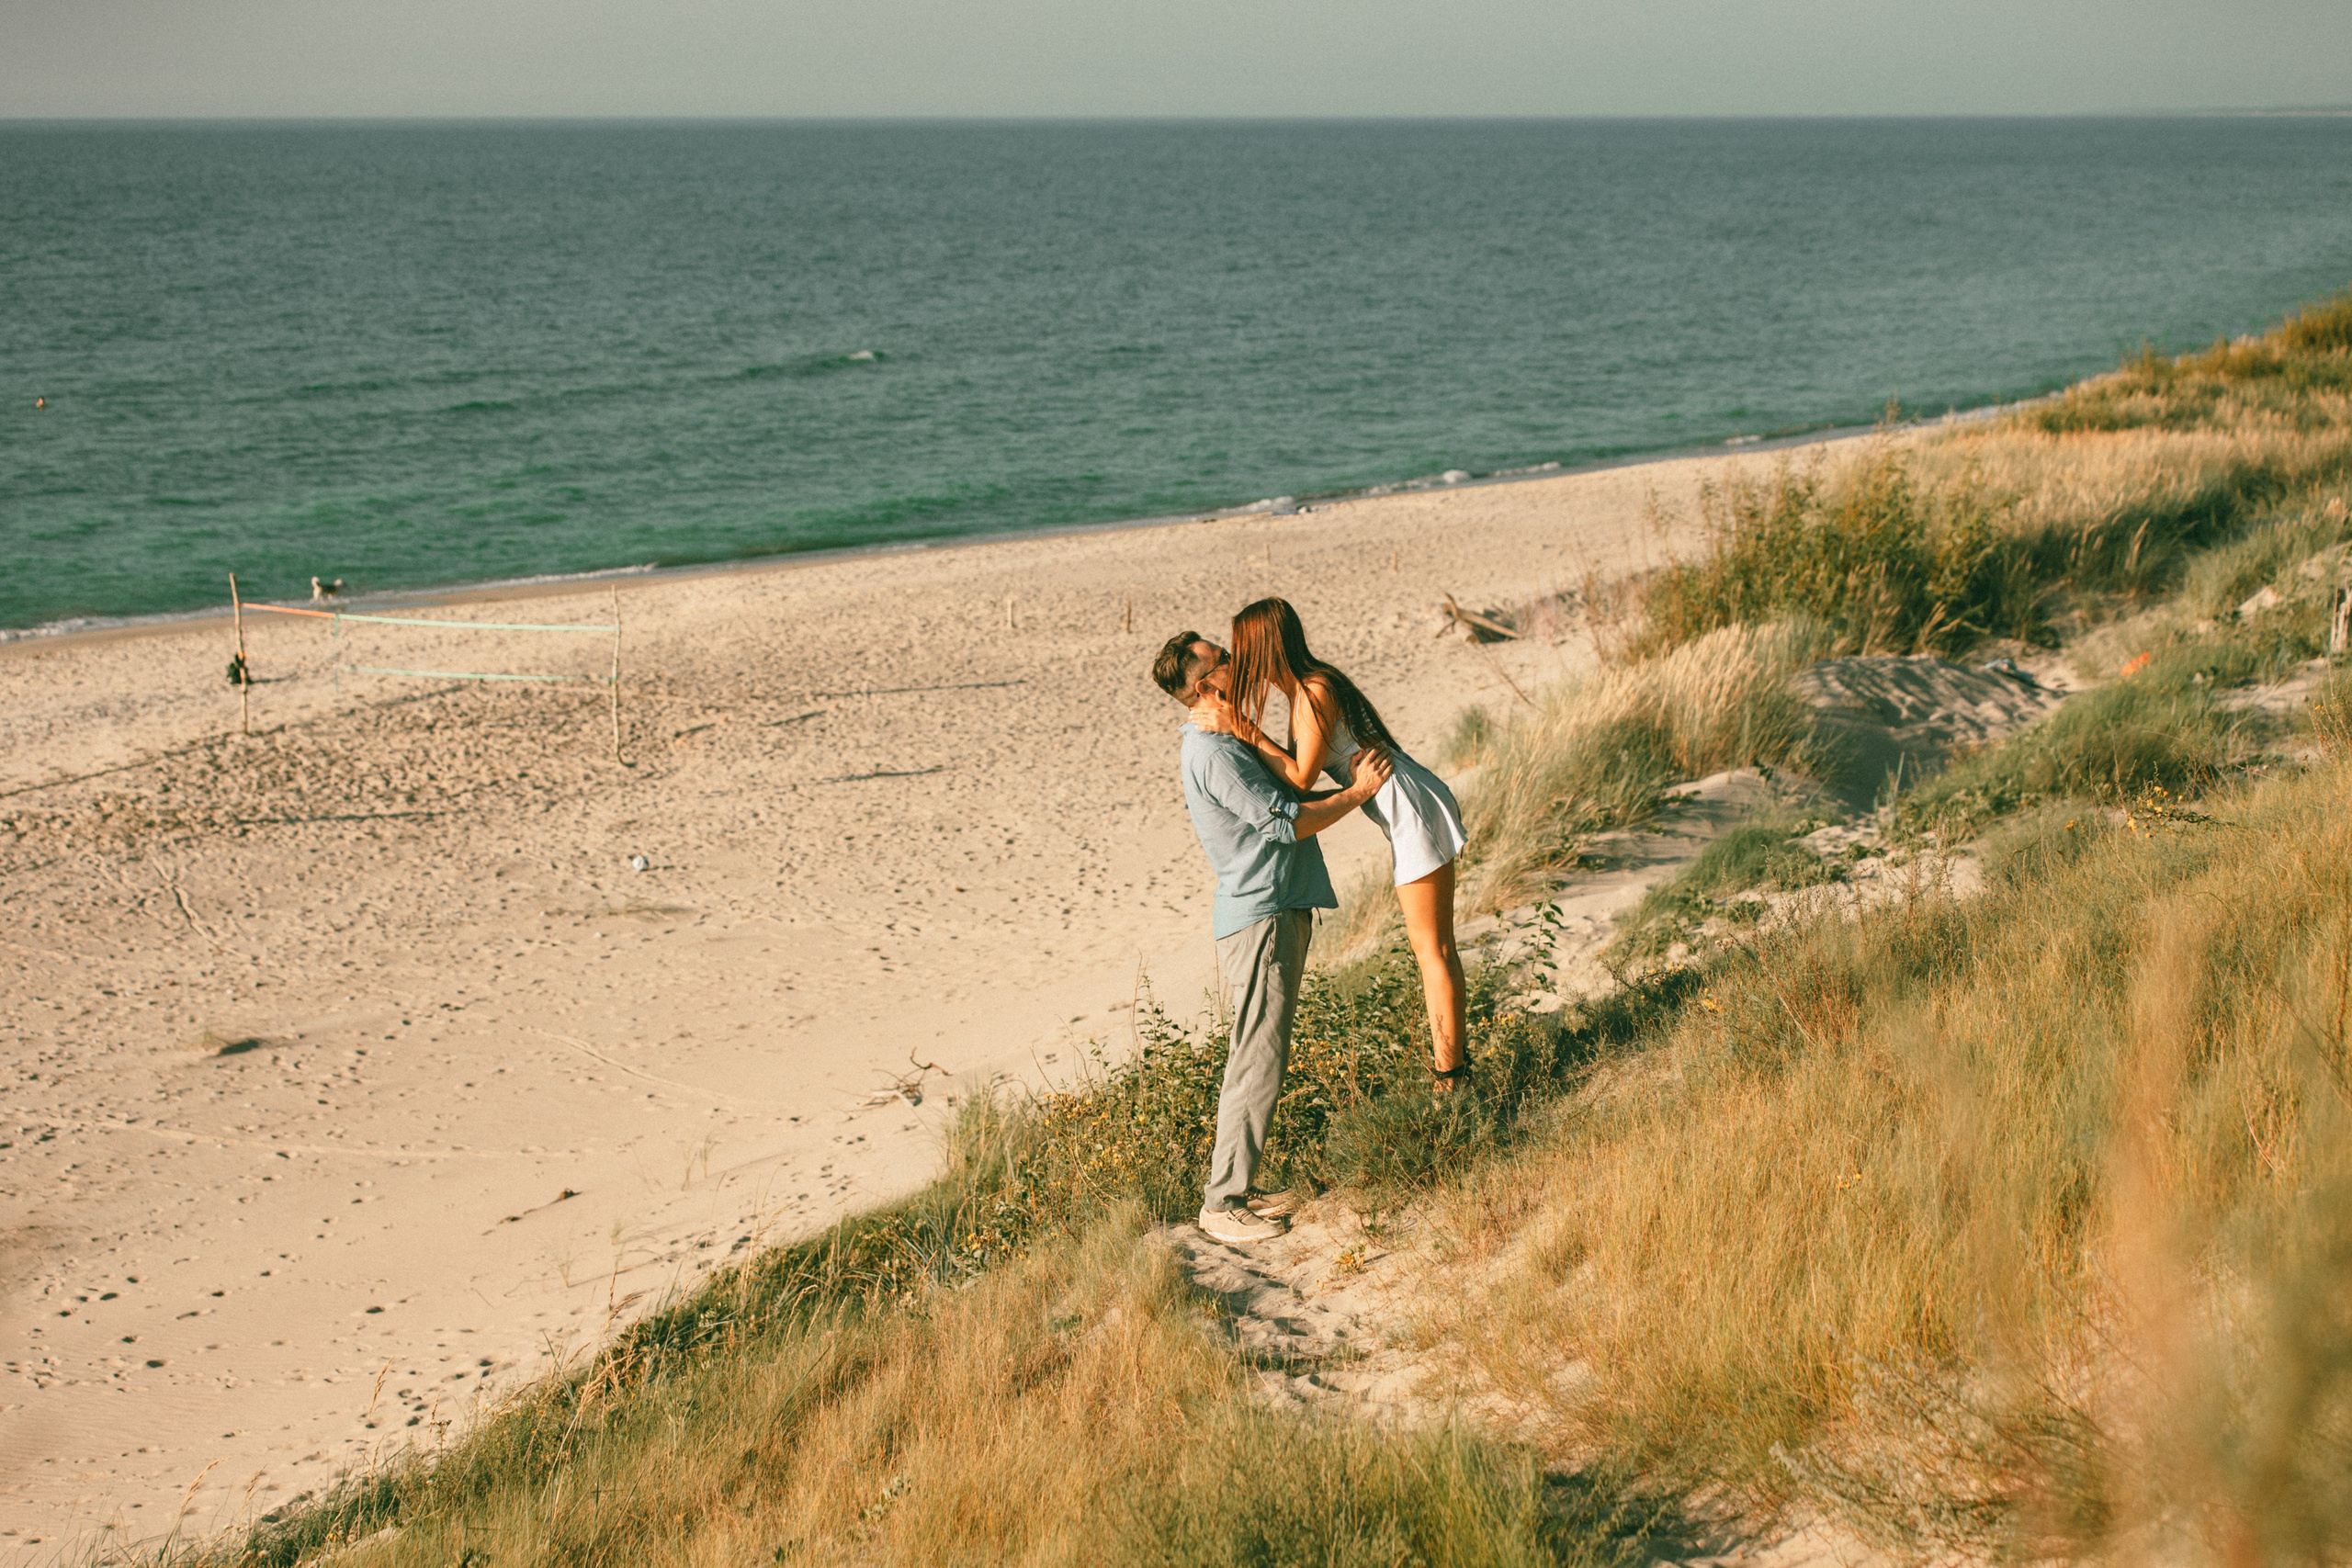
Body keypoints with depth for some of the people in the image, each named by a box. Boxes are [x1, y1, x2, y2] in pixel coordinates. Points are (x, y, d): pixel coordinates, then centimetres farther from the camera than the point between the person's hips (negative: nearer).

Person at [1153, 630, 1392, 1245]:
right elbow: (1286, 822, -19)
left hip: (1278, 912, 11)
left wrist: (1354, 781, 15)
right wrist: (1357, 792, -10)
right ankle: (1223, 1203, -3)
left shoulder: (1227, 743, 17)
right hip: (1259, 919, -11)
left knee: (1256, 1060, 15)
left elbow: (1290, 799, 22)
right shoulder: (1212, 752, -17)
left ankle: (1235, 1186, 22)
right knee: (1258, 1063, -8)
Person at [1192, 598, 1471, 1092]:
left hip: (1414, 814, -10)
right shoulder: (1308, 688, 11)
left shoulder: (1314, 694, -19)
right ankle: (1450, 1049, 28)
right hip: (1409, 811, 10)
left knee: (1432, 948, -2)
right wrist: (1232, 723, 6)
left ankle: (1450, 1076, 6)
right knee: (1429, 944, 18)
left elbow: (1301, 778, -17)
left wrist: (1240, 728, -18)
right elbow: (1297, 768, 11)